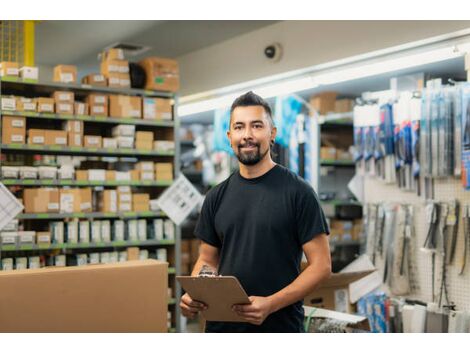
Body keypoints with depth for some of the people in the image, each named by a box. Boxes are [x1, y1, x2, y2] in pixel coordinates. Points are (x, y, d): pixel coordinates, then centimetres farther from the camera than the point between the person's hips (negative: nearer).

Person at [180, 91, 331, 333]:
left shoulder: (297, 192, -9)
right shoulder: (217, 197, 5)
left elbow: (321, 264, -11)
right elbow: (207, 260, 11)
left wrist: (271, 304, -22)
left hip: (279, 326, -4)